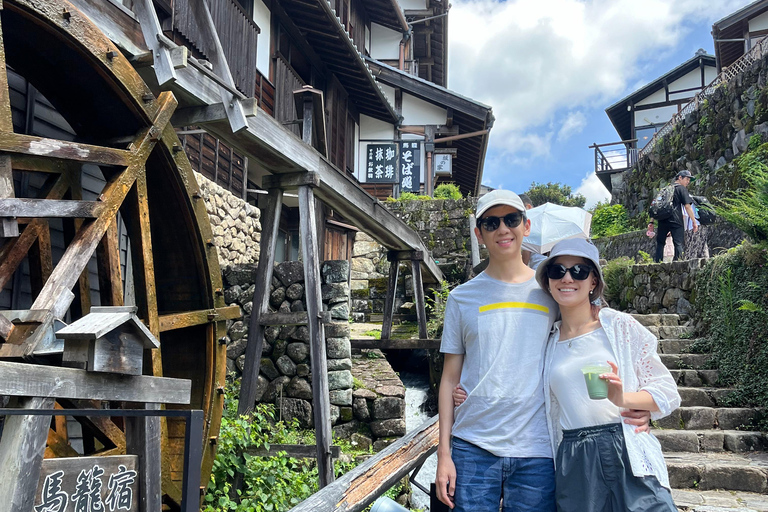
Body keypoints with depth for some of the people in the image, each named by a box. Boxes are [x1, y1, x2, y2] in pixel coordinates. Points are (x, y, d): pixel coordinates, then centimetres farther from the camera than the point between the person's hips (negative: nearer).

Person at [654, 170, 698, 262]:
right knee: (679, 243, -6)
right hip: (675, 220, -6)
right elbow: (687, 206, -5)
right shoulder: (682, 188, 3)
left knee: (660, 243, 12)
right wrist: (694, 222, -3)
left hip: (662, 220, 6)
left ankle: (657, 262, 8)